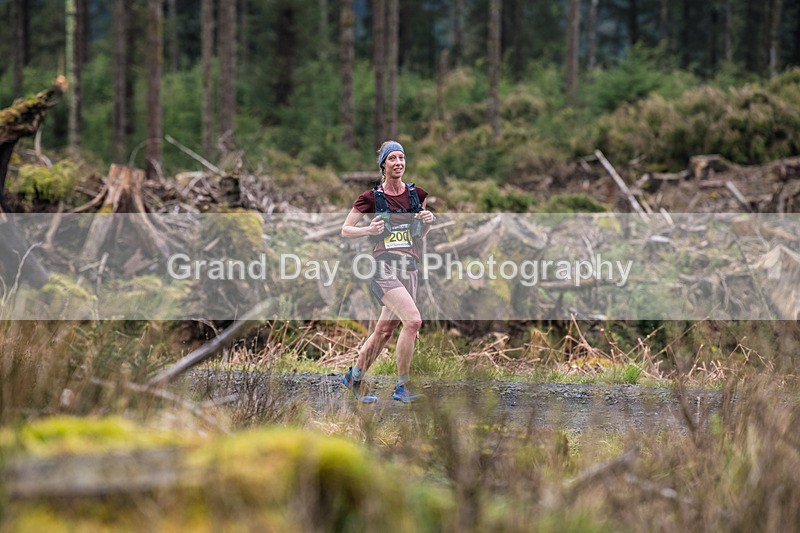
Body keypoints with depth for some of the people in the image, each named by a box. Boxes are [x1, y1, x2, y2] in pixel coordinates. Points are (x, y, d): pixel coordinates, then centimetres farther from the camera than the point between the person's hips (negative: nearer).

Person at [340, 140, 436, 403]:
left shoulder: (417, 194, 10)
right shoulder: (371, 198, -2)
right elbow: (345, 230, 3)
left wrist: (428, 221, 1)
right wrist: (369, 229, -14)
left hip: (409, 269, 6)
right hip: (384, 267, -6)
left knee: (384, 331, 11)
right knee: (413, 321, -22)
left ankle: (354, 377, 32)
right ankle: (401, 387, -12)